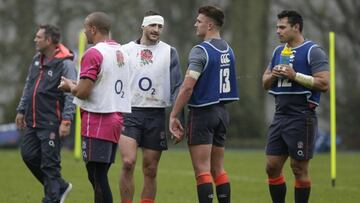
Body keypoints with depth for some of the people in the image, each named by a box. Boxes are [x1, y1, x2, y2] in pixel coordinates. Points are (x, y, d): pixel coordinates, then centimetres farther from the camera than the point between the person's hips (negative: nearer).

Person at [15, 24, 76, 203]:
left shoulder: (65, 64, -12)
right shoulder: (37, 60, 12)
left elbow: (71, 95, -16)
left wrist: (66, 121, -22)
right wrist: (21, 110, 21)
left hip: (51, 123, -8)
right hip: (33, 121, 8)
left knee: (50, 164, -5)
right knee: (29, 155, 9)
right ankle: (59, 186, 24)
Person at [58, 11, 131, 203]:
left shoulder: (93, 54, -13)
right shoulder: (121, 52, 14)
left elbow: (83, 92, -17)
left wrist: (69, 86, 4)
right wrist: (78, 84, 20)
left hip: (97, 122, -9)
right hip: (116, 119, 9)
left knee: (97, 176, -7)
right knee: (99, 176, 12)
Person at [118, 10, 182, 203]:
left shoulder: (169, 52, 6)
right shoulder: (126, 50, 7)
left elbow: (177, 86, 3)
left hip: (157, 115, 1)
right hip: (129, 113, -1)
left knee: (150, 170, 4)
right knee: (128, 162, -16)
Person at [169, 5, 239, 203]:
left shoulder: (200, 51, -15)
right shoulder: (228, 50, 11)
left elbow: (188, 86, -21)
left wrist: (173, 115, -17)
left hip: (202, 113, -8)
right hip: (221, 111, 8)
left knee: (202, 170, -6)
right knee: (218, 169, 13)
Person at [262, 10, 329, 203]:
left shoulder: (313, 51, -7)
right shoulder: (278, 51, 16)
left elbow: (323, 83, -15)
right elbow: (265, 83, 20)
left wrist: (295, 75, -19)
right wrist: (273, 76, -2)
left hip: (301, 118, -7)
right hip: (280, 116, 7)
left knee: (299, 168, -2)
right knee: (272, 167, 5)